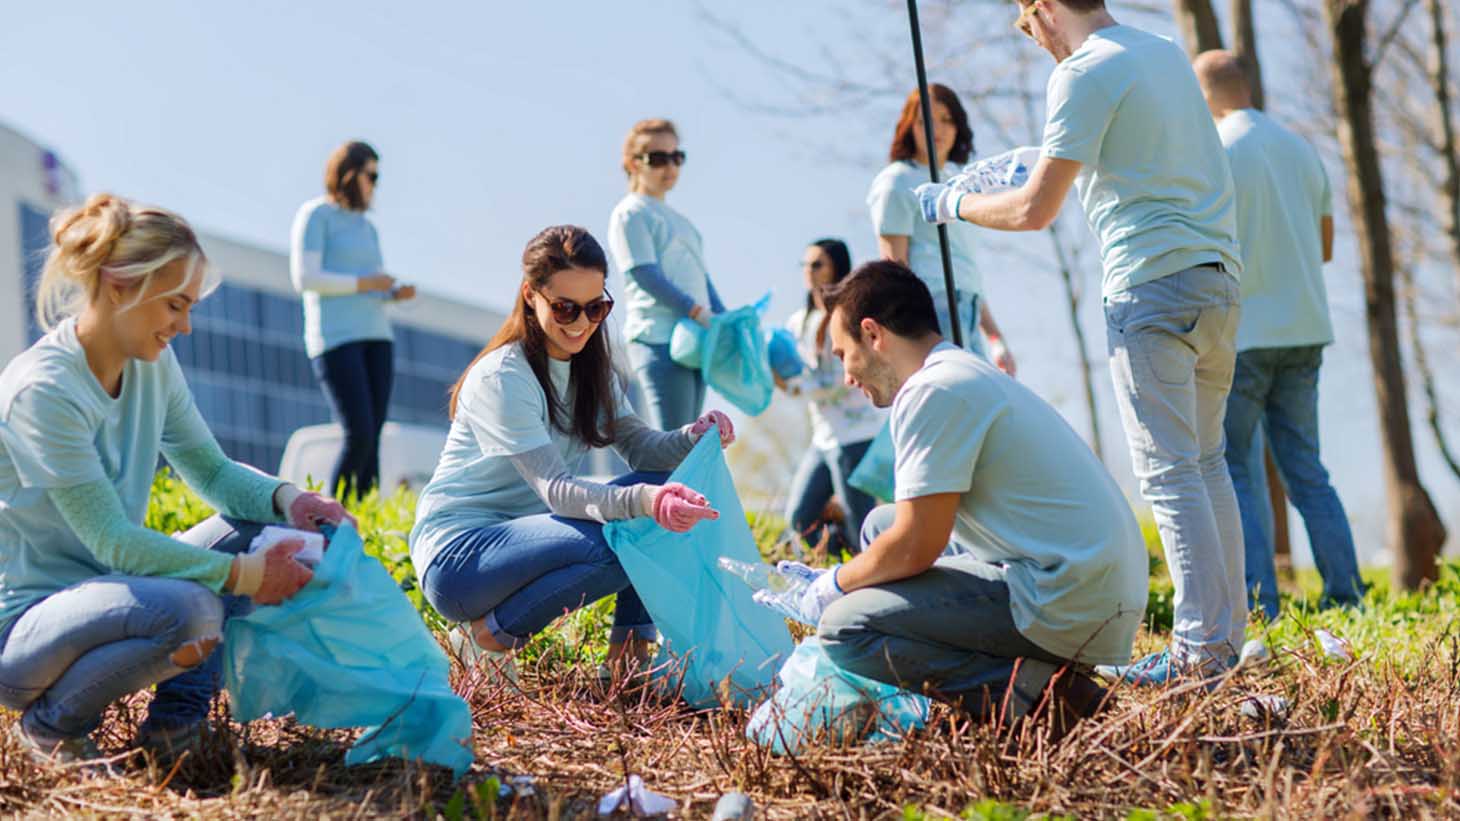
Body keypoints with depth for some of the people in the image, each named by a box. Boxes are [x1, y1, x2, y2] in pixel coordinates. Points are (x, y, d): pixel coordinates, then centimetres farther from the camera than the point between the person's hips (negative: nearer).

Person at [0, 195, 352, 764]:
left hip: (104, 588, 8)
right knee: (189, 609, -35)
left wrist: (286, 498, -11)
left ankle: (179, 714, -1)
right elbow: (112, 541, -24)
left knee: (263, 523, -3)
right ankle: (51, 724, -7)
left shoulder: (152, 365, 2)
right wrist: (243, 575, -25)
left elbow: (212, 470, 10)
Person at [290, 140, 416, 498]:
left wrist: (398, 291, 1)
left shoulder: (366, 227, 20)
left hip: (375, 337, 8)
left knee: (372, 438, -1)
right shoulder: (315, 214, -3)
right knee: (359, 435, -16)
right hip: (335, 336, -7)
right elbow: (304, 278, -13)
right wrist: (365, 283, -13)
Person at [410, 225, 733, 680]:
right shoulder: (502, 378, -20)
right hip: (458, 553, -8)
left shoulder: (590, 365, 7)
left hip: (526, 535, 8)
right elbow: (554, 489, -28)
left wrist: (695, 437, -22)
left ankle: (631, 644, -2)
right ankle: (496, 632, -12)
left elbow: (639, 446, 0)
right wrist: (641, 501, -45)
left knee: (666, 490, -8)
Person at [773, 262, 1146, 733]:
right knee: (880, 526, 22)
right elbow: (926, 531, 27)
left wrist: (835, 584, 4)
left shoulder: (934, 391, -12)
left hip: (1067, 608, -10)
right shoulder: (973, 376, 20)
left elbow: (913, 549, -14)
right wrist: (832, 579, 28)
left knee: (844, 628, -12)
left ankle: (1030, 693, -14)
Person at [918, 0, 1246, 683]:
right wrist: (1047, 165, 39)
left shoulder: (1083, 73, -9)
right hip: (1217, 276, 8)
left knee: (1168, 472, -5)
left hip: (1150, 286, -8)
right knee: (1206, 461, 14)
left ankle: (1201, 648, -6)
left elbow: (1035, 211, -11)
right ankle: (1228, 631, 19)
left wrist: (952, 203, 6)